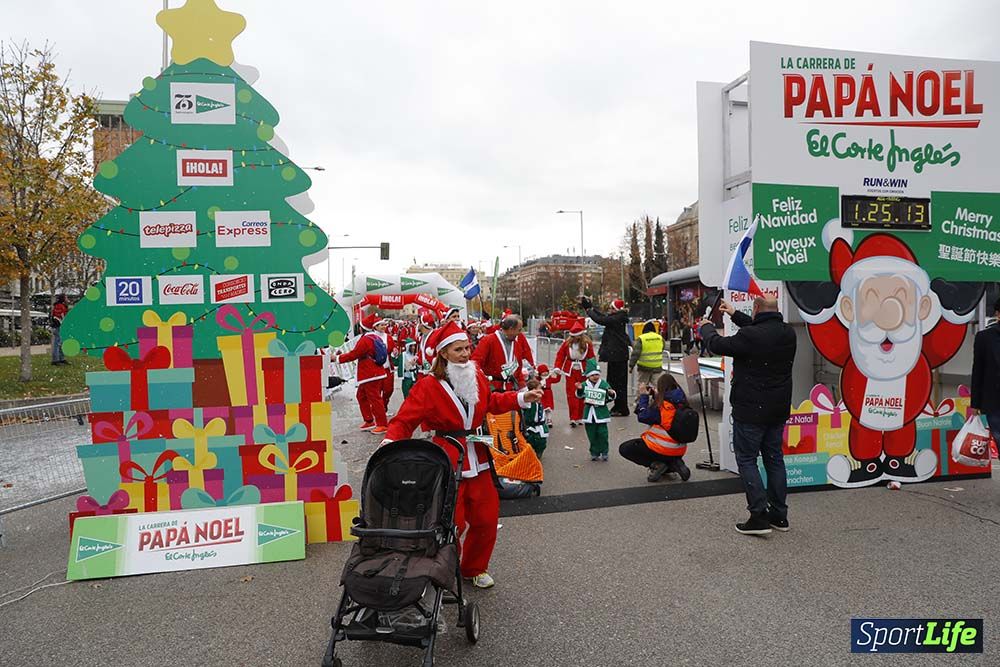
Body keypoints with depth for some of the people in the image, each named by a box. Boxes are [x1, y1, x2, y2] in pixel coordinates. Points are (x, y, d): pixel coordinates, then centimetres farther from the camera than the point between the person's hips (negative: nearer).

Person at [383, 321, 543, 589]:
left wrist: (522, 398, 13)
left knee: (486, 518, 14)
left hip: (477, 458, 6)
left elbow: (491, 402, 21)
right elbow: (404, 420, -14)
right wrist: (390, 441, -32)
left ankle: (474, 568, 37)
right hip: (446, 460, -6)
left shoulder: (477, 375, 4)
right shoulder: (428, 386, -13)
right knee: (451, 523, -1)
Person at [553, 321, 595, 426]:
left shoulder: (587, 344, -6)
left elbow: (591, 357, 1)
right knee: (571, 394, -4)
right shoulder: (567, 343, -5)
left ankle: (580, 418, 19)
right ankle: (573, 418, -2)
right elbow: (560, 355, 2)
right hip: (570, 371, 0)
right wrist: (557, 367, -5)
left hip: (583, 371, 0)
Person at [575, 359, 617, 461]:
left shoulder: (604, 385, -3)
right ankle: (594, 453, 18)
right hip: (589, 413, 1)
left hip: (601, 413, -1)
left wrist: (611, 394, -19)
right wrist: (579, 389, -21)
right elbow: (580, 396, -2)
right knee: (592, 435, 7)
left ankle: (604, 453, 12)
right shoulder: (584, 385, -1)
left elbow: (610, 398, 3)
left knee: (602, 433, -1)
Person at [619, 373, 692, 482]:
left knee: (624, 449, 4)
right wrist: (656, 396, 10)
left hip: (664, 449, -8)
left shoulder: (663, 403, -21)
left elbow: (643, 417, -15)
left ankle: (656, 465, -5)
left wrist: (643, 396, -5)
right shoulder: (681, 402, 1)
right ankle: (674, 463, 9)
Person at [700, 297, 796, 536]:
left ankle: (759, 515, -1)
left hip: (751, 410, -7)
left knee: (746, 460, 2)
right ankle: (779, 515, 22)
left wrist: (706, 327, 11)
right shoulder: (787, 333, 3)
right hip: (778, 409, 7)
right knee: (774, 458, 15)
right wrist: (735, 315, 29)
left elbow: (718, 345, -9)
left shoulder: (750, 336, -22)